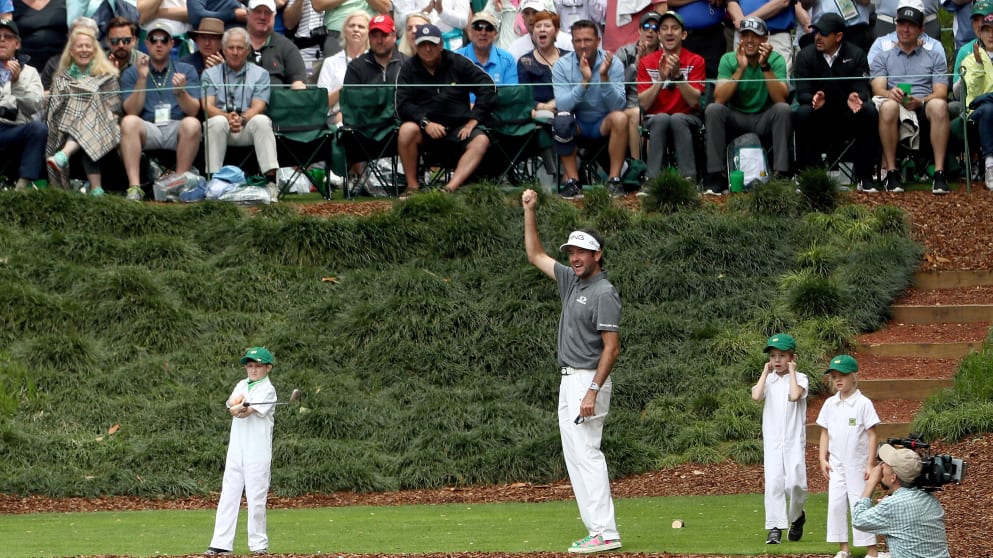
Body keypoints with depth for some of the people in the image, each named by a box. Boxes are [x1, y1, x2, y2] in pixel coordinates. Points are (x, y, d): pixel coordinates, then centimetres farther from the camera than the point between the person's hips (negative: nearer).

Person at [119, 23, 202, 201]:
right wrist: (142, 80, -12)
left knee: (192, 124, -33)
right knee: (128, 122, -32)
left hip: (176, 129, 0)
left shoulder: (186, 71, 13)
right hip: (147, 130, 0)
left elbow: (193, 111, -1)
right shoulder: (131, 74, 13)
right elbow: (131, 112, -2)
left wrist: (180, 91, -21)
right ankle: (134, 187, -38)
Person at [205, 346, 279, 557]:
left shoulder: (267, 390, -4)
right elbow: (231, 407, -6)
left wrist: (237, 408, -3)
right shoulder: (242, 385, 14)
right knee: (228, 495, 1)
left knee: (256, 497, -4)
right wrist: (238, 406, -22)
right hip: (236, 448, 6)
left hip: (258, 451, -6)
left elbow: (243, 412, -15)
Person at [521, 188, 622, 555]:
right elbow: (536, 256, 24)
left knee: (586, 453, -14)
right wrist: (529, 212, 14)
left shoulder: (604, 293, -14)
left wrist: (593, 392, -25)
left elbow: (611, 347, -18)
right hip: (569, 380, 10)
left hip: (588, 379, -10)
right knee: (574, 456, 8)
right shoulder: (571, 281, 12)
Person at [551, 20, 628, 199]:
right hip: (577, 124, 0)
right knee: (561, 119, -32)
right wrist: (585, 81, -33)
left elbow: (618, 106, -21)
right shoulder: (562, 66, -10)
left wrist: (604, 77, -34)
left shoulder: (613, 63, -11)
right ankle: (572, 181, -23)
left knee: (620, 117, -31)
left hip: (603, 124, 0)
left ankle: (614, 179, -23)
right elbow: (563, 106, -22)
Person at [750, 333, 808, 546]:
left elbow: (794, 395, -22)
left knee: (794, 482, -9)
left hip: (794, 440, -2)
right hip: (772, 439, 2)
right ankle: (775, 527, -4)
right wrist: (765, 372, -4)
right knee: (773, 482, -7)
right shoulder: (768, 379, 8)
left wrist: (791, 372, -11)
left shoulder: (800, 378, -1)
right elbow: (756, 396, -12)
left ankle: (797, 516, 20)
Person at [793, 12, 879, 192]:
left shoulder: (856, 55, -1)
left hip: (849, 117, 1)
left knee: (870, 112, -29)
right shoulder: (805, 56, -2)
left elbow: (862, 89, -10)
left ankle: (864, 177, -20)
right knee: (801, 114, -33)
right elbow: (802, 94, -10)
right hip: (818, 120, -1)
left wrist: (855, 98, -36)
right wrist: (813, 100, -35)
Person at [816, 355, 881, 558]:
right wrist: (823, 459, 3)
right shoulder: (830, 404, 4)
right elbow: (825, 433, 10)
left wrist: (871, 463, -12)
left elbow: (872, 435, -9)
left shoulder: (863, 404, -10)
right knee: (836, 504, 2)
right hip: (836, 464, 5)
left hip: (857, 464, -5)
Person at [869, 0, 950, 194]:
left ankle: (939, 173, -37)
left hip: (924, 110, 0)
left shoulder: (934, 57, 22)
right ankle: (891, 172, -30)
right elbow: (878, 89, 5)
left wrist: (920, 102, -15)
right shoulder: (883, 58, 22)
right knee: (888, 106, -37)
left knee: (939, 105, -35)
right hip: (896, 114, 0)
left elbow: (941, 92, 8)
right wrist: (890, 94, -21)